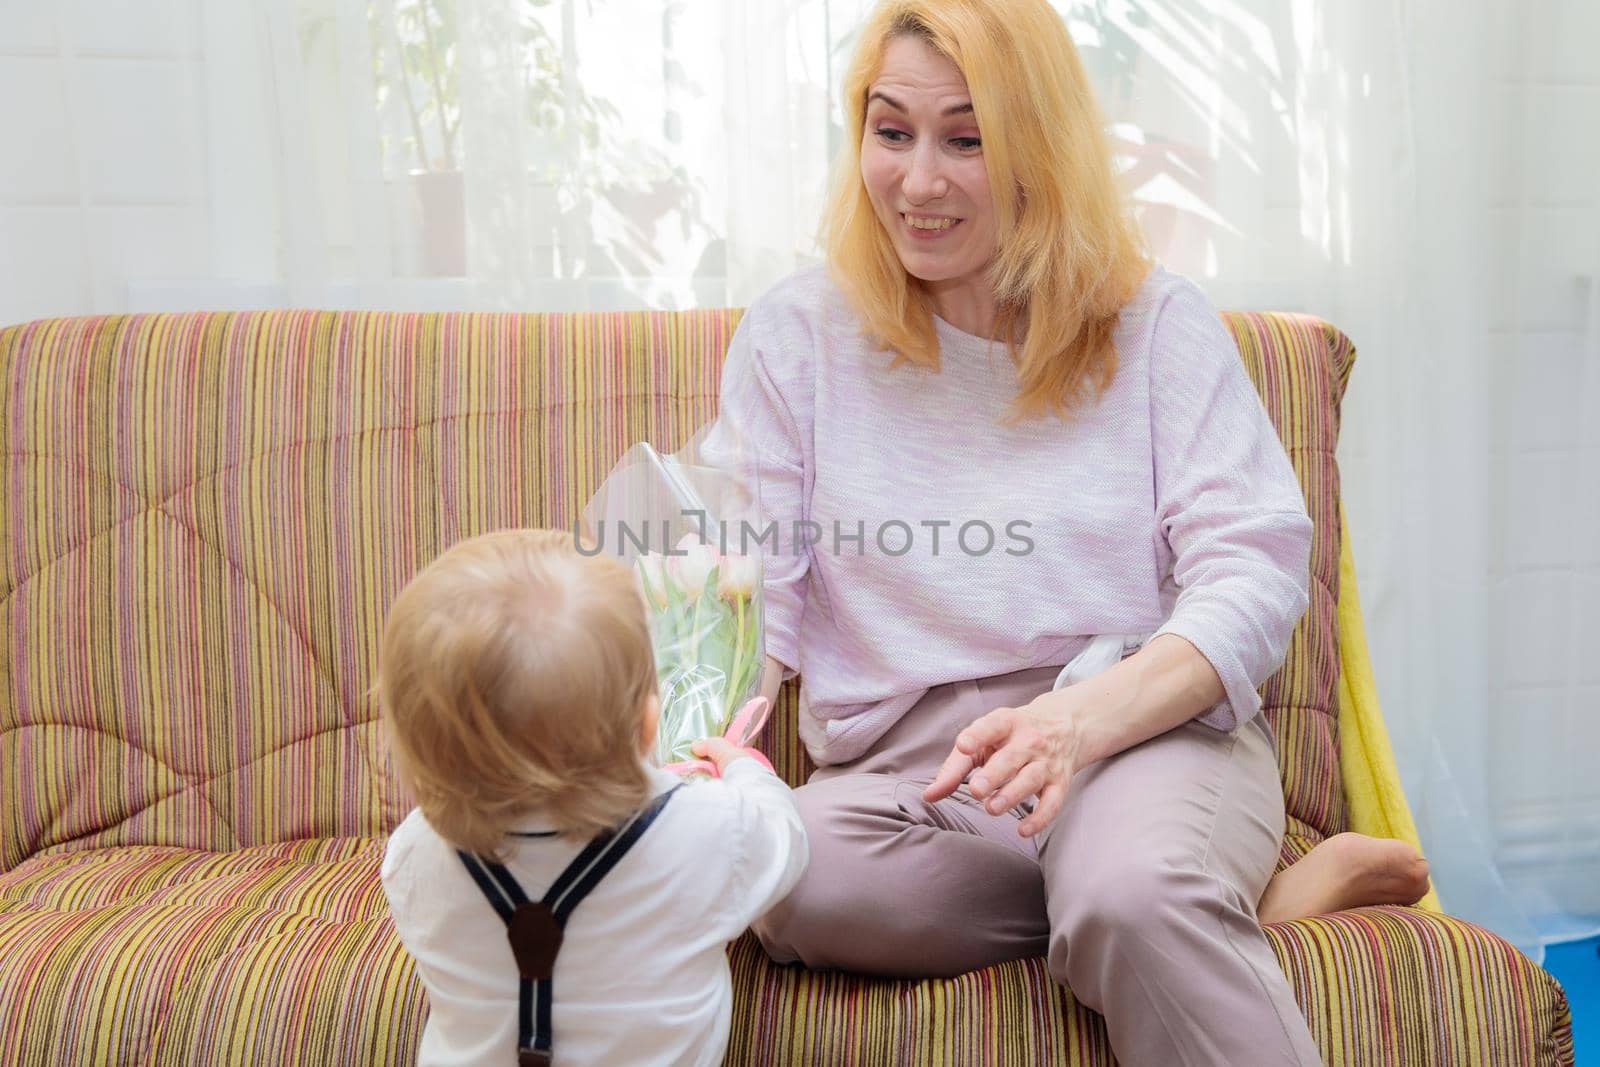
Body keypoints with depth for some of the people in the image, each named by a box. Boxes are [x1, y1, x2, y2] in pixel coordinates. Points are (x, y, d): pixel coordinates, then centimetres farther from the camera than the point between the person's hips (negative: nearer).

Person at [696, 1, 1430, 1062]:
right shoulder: (797, 335, 9)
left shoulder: (1157, 319, 6)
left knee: (1134, 901, -39)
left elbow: (1253, 575, -4)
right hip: (904, 765, 4)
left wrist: (1081, 716, -23)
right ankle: (1254, 901, -17)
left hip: (1154, 725, -3)